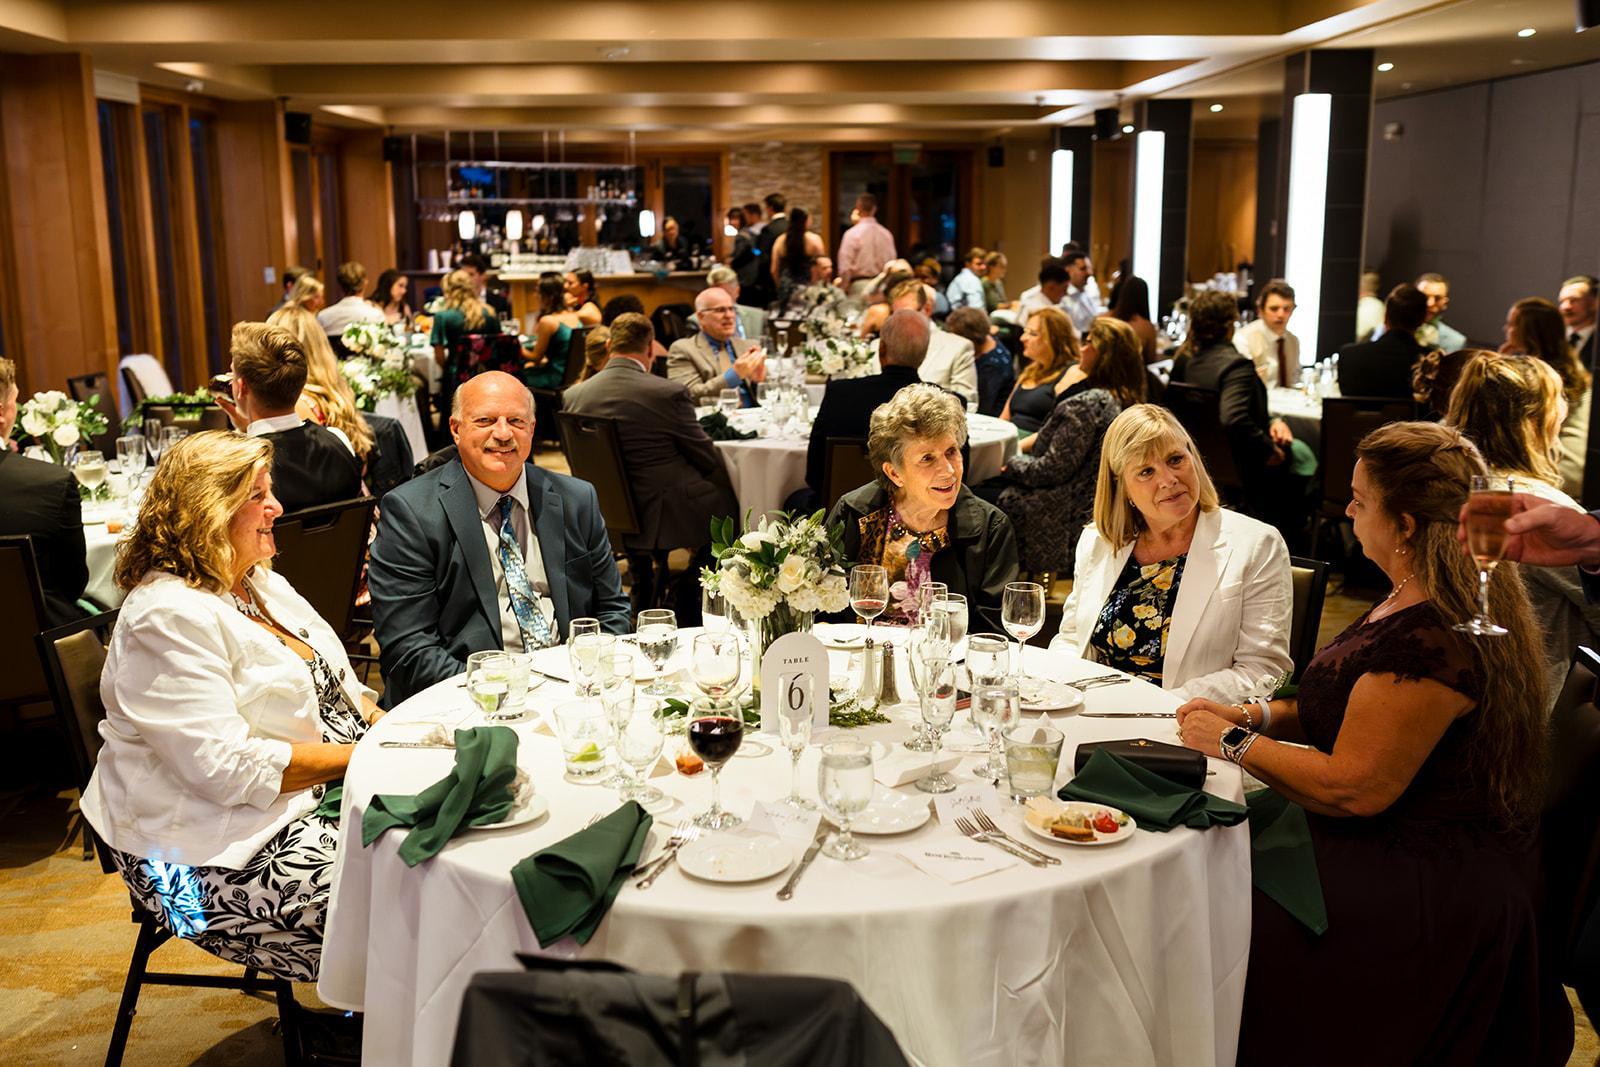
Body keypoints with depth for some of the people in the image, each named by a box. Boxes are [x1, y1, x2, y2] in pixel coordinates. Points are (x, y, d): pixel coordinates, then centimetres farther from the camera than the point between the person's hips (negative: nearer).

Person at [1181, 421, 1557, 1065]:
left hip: (1429, 890, -10)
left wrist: (1233, 742, -12)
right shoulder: (1436, 598, 5)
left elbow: (1354, 787, -23)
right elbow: (1370, 712, 16)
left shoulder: (1429, 639, -28)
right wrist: (1254, 715, 6)